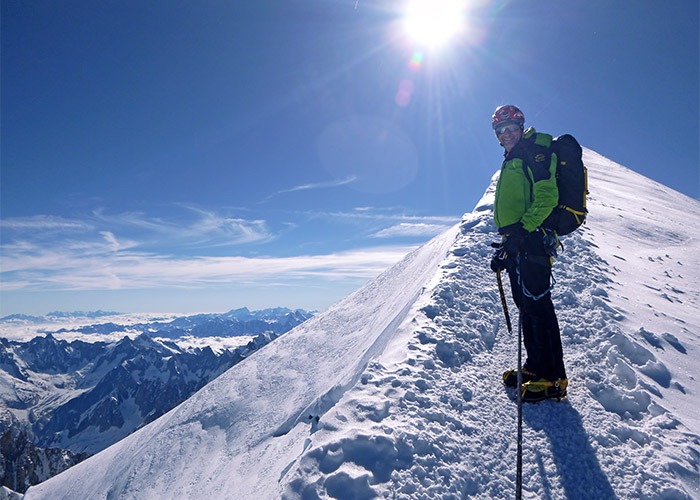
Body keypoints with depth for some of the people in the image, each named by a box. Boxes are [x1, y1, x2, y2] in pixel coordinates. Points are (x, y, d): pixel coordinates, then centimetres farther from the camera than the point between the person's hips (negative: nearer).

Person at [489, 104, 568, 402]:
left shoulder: (534, 151, -1)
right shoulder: (511, 162, 27)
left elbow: (547, 196, -15)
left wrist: (524, 229, -23)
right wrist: (504, 249, 23)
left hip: (531, 240, -9)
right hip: (517, 243, 9)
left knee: (537, 305, -9)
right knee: (526, 306, 11)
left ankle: (552, 378, -2)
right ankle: (535, 368, 21)